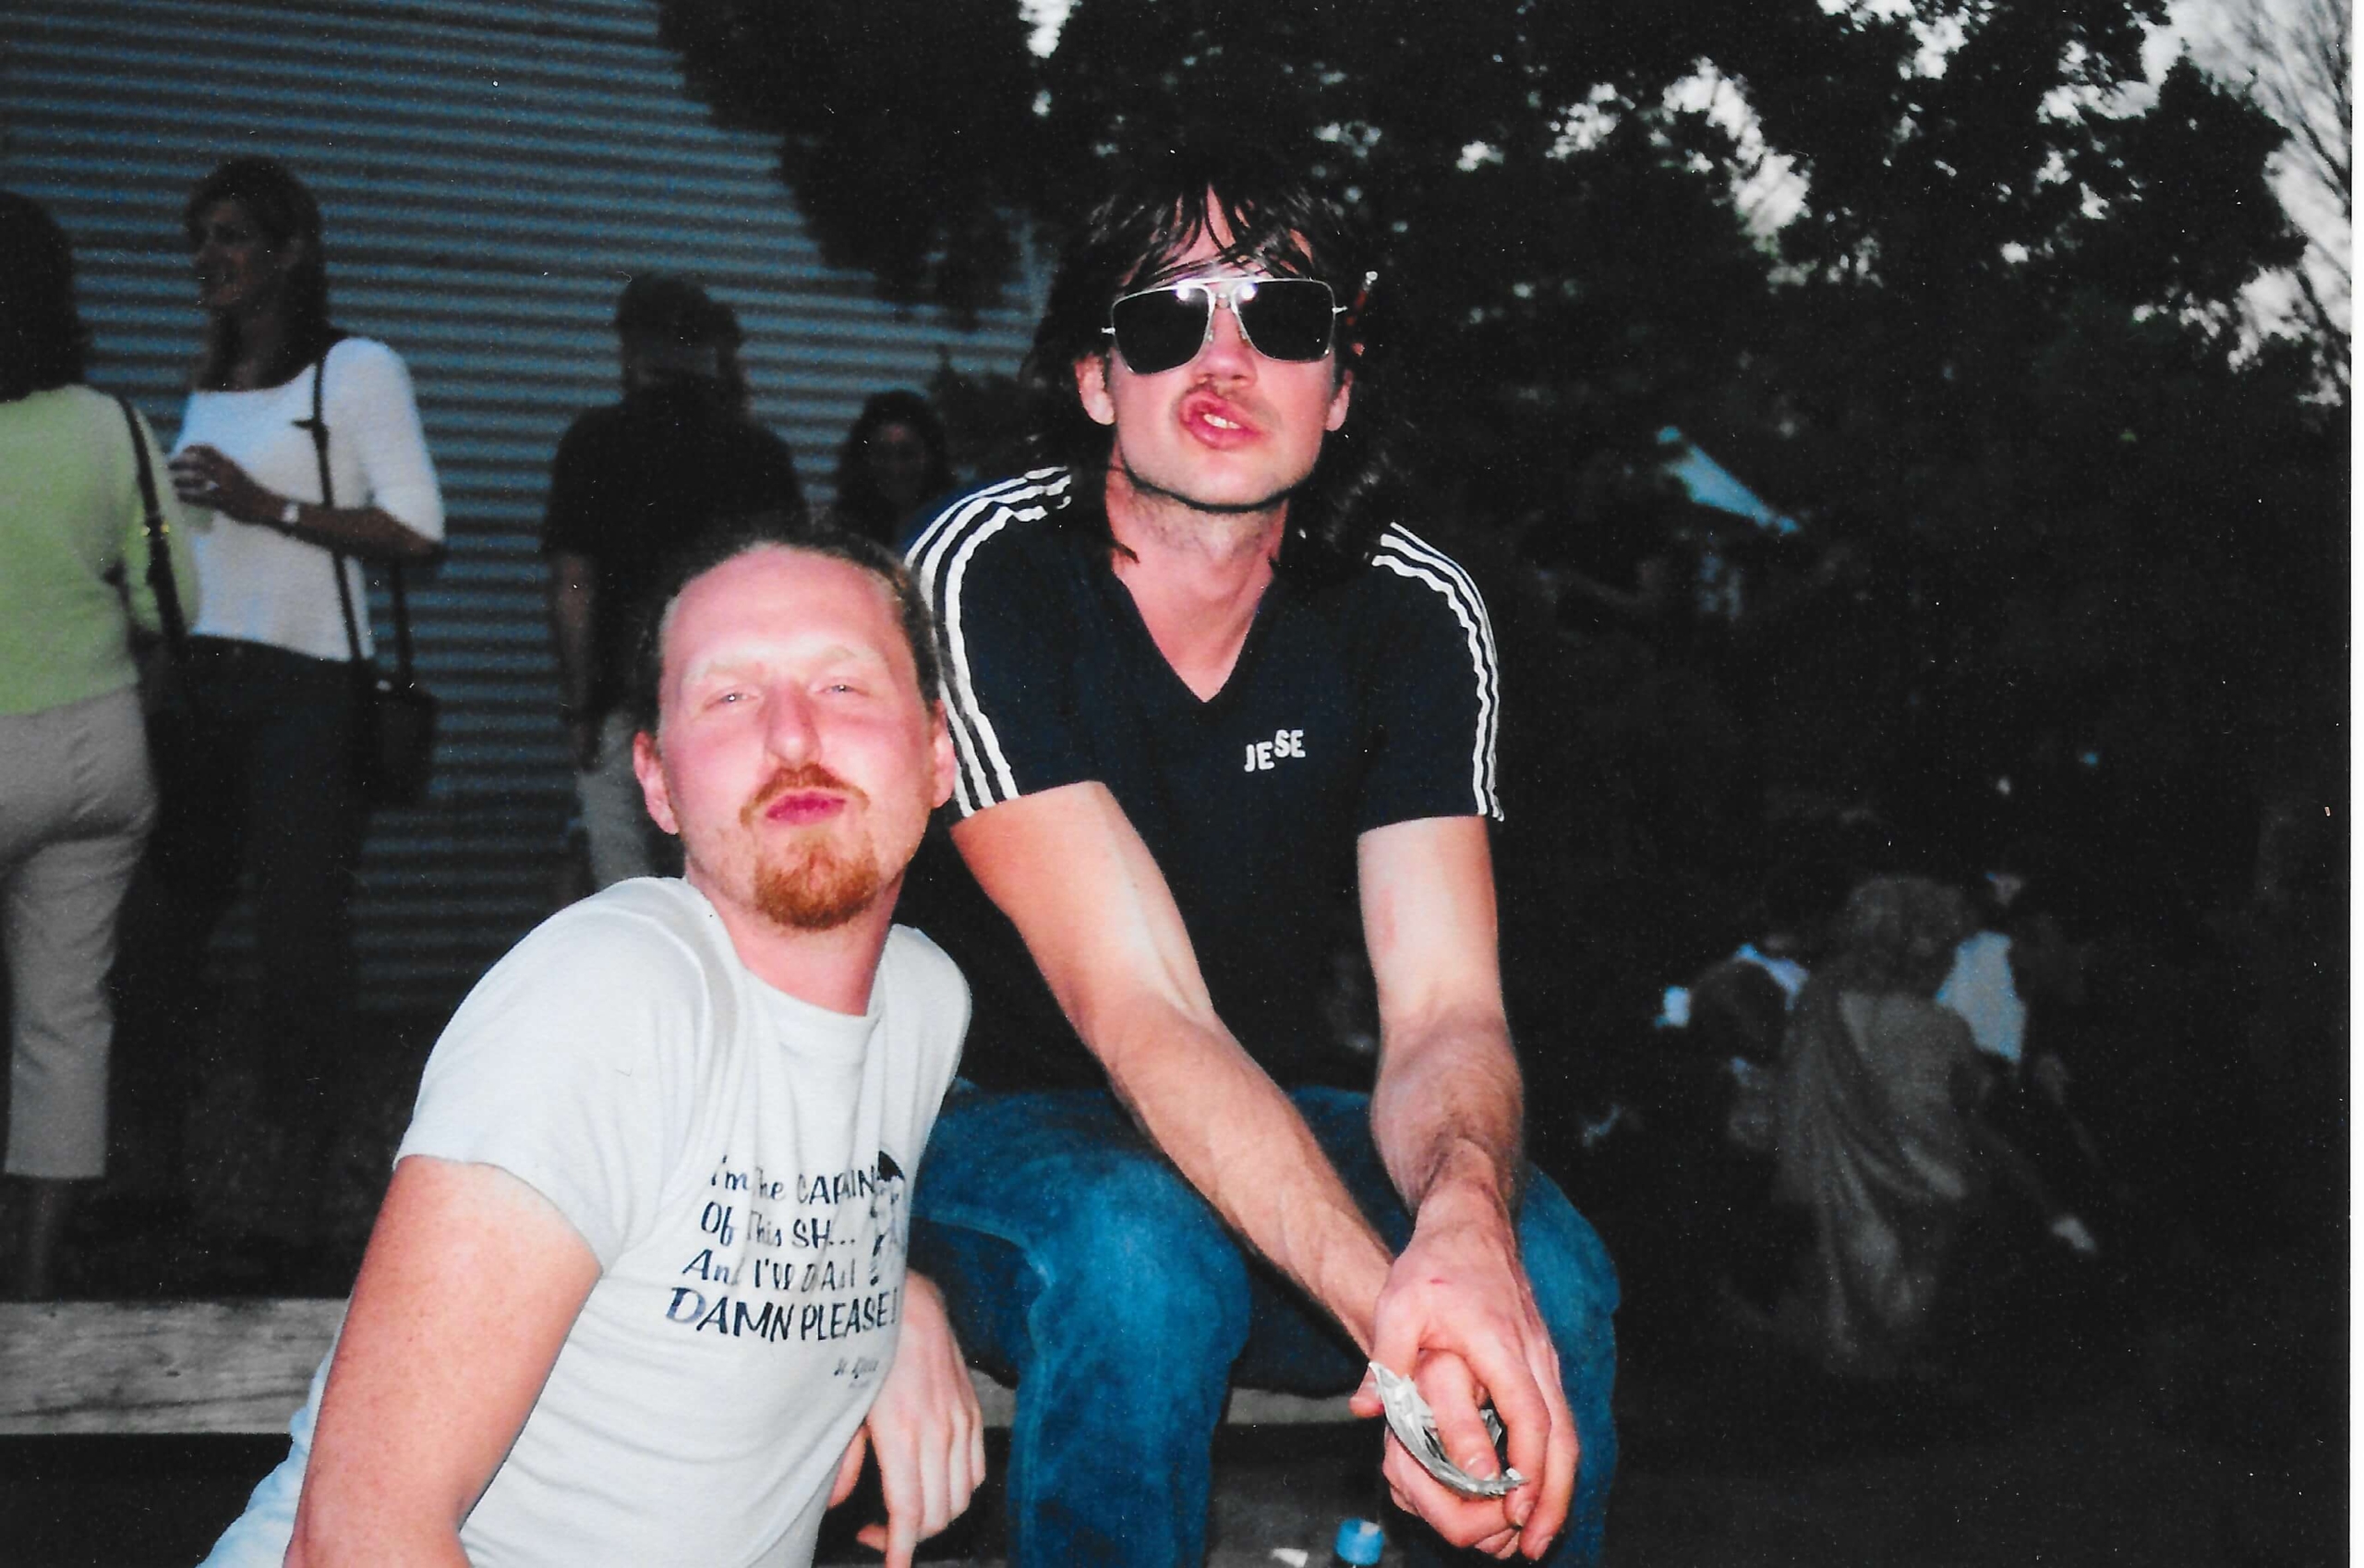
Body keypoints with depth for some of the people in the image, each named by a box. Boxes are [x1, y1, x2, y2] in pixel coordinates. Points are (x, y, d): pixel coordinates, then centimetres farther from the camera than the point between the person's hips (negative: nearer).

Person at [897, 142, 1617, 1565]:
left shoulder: (1418, 614, -8)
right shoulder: (986, 576, -20)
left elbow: (1447, 1007, -17)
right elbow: (1139, 1011, -29)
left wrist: (1463, 1220, -43)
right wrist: (1380, 1293, -44)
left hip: (1277, 1126, 3)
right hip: (999, 1119, -3)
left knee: (1546, 1273, -26)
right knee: (1145, 1255, -36)